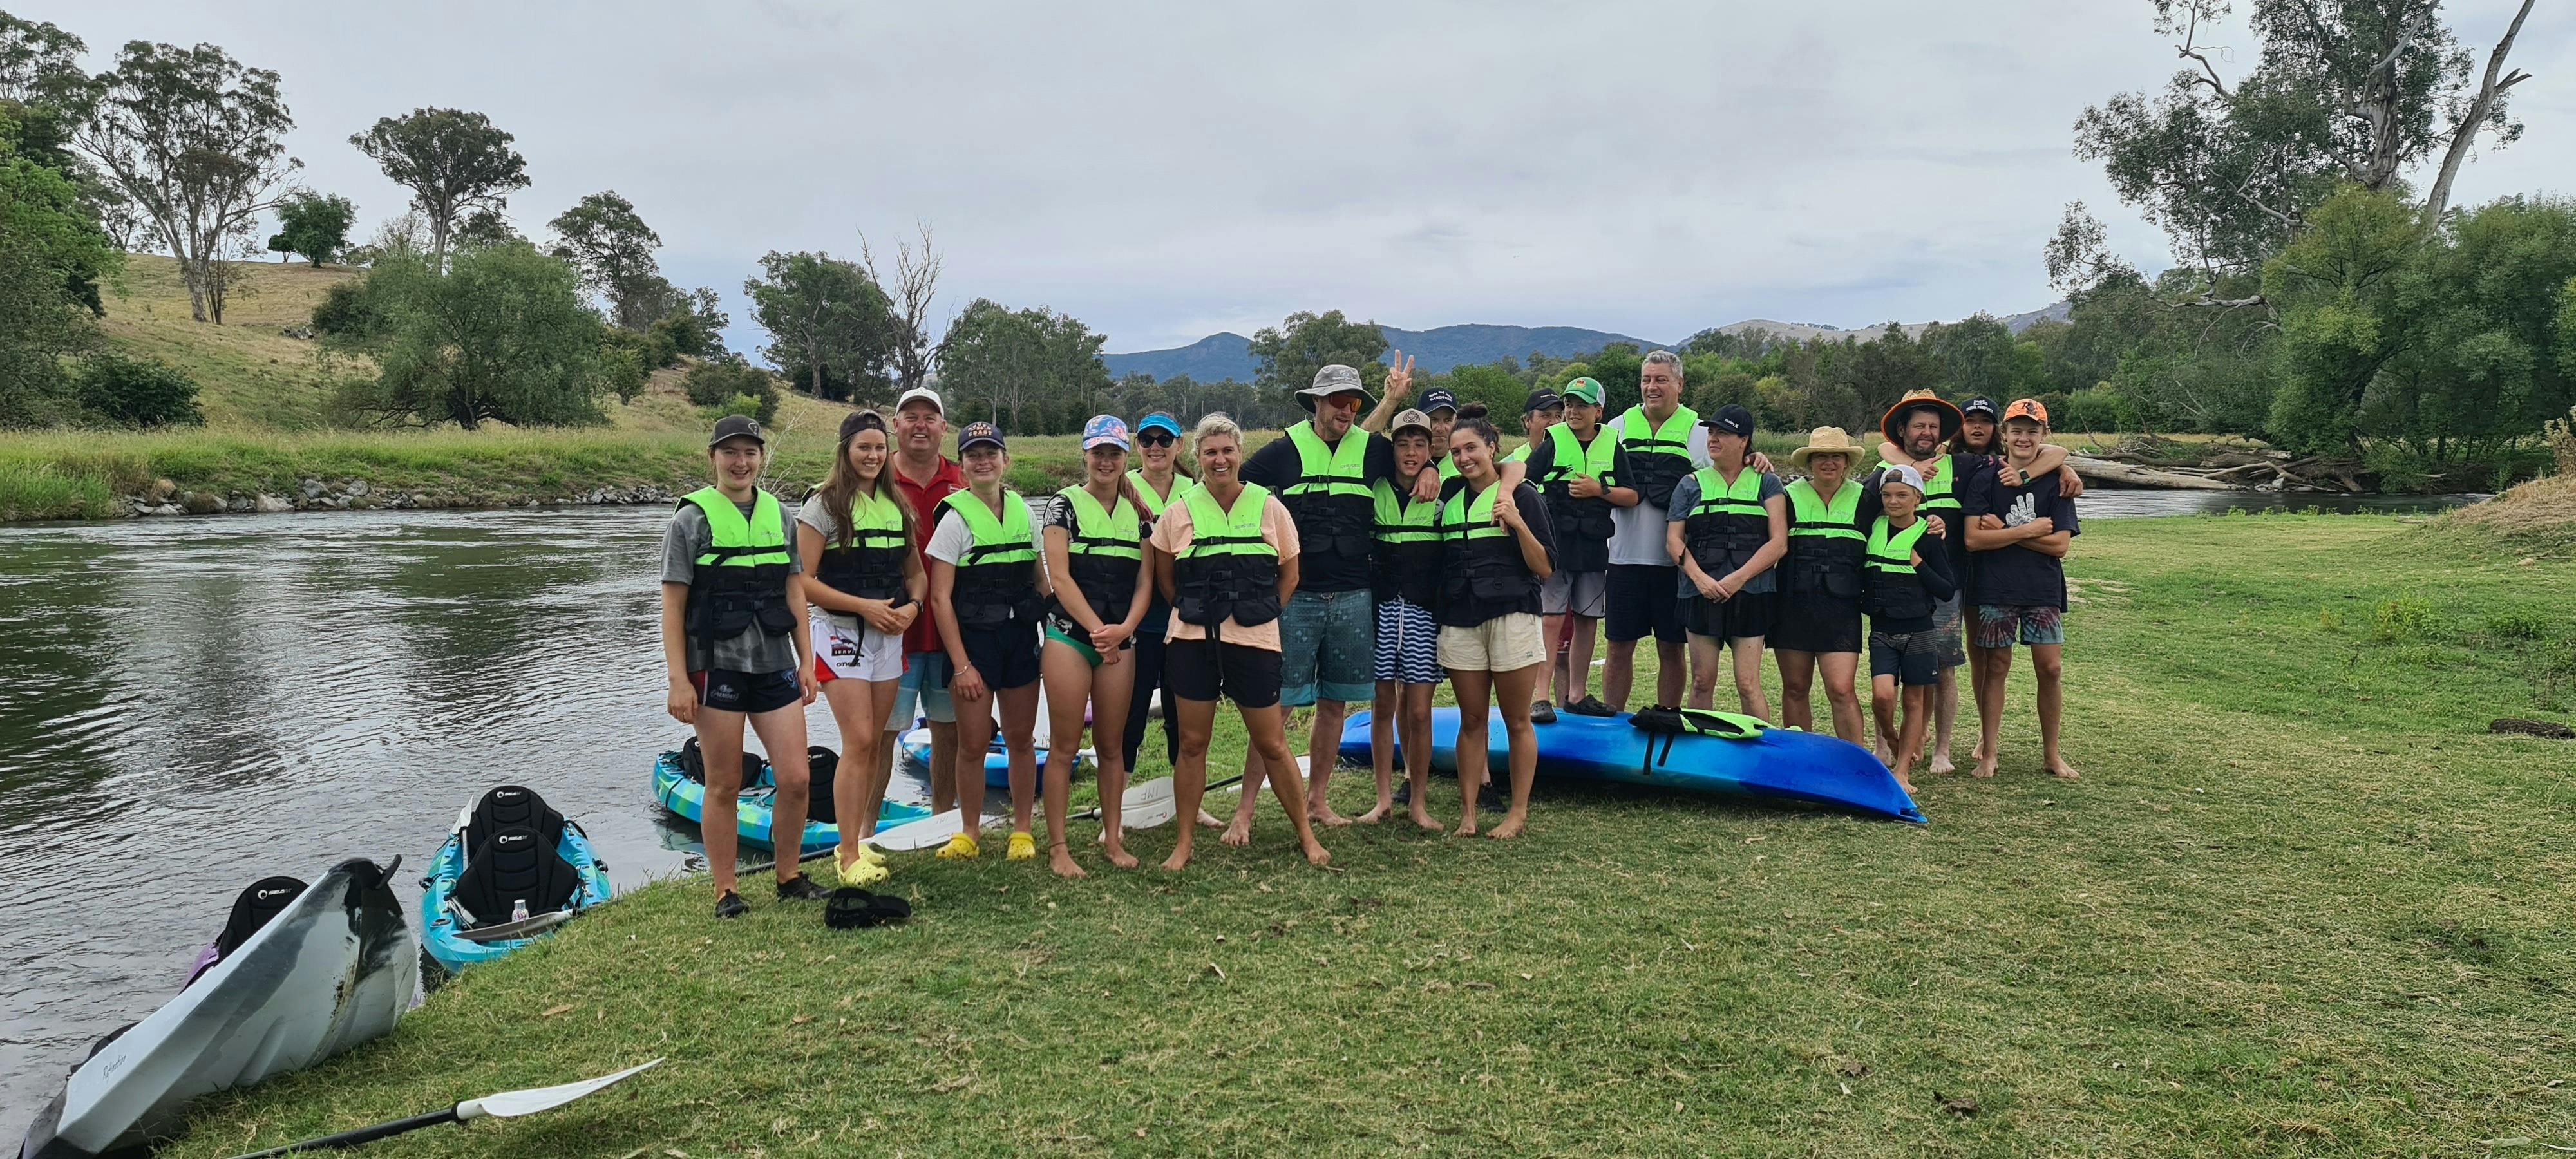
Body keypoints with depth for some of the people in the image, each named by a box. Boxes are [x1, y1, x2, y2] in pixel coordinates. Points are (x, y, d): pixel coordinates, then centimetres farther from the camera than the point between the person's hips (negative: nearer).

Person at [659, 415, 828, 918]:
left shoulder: (778, 515, 11)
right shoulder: (692, 519, -3)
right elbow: (672, 606, -5)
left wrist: (806, 659, 9)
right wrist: (678, 680, -11)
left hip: (775, 665, 4)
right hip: (716, 667, -4)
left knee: (795, 779, 1)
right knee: (724, 786, 3)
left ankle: (789, 877, 20)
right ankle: (725, 891, 15)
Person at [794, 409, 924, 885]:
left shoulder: (897, 505, 12)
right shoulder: (823, 505, -5)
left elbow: (916, 572, 16)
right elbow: (804, 582, -11)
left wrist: (912, 605, -5)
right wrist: (863, 606, -17)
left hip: (889, 635, 5)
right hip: (841, 633, -5)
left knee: (877, 743, 8)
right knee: (859, 742, -11)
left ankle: (866, 841, 19)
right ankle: (849, 856, -4)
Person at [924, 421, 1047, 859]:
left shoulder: (1022, 510, 7)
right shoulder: (955, 516, -7)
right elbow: (940, 597, -9)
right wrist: (961, 665, -12)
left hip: (1021, 637, 4)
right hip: (973, 638, -4)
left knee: (1021, 738, 8)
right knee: (973, 743, 1)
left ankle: (1022, 831, 20)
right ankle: (970, 833, 17)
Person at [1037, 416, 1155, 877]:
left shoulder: (1137, 512, 11)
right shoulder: (1065, 504, -1)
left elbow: (1145, 581, 8)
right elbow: (1059, 575, -8)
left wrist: (1124, 628, -9)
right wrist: (1097, 629, -13)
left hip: (1121, 639, 4)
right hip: (1069, 636, -4)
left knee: (1111, 744, 9)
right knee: (1064, 745, -2)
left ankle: (1112, 837, 19)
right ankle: (1056, 846, 4)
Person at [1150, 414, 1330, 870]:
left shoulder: (1269, 507, 2)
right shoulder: (1178, 512, 3)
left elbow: (1290, 574, 10)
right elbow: (1164, 578, 13)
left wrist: (1262, 614, 4)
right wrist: (1194, 611, 6)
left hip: (1254, 640, -1)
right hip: (1193, 642, 1)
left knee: (1271, 744, 5)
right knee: (1192, 743, 5)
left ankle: (1306, 835, 20)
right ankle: (1184, 843, 16)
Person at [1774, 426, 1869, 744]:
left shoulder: (1862, 498, 8)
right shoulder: (1790, 496, 6)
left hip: (1841, 606, -1)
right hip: (1794, 602, 1)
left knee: (1841, 690, -10)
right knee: (1795, 688, 7)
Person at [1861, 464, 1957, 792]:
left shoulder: (1928, 538, -4)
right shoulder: (1873, 529, 3)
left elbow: (1948, 591, -4)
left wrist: (1919, 565, -14)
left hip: (1919, 630, -1)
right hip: (1882, 630, 1)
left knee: (1914, 701, 4)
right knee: (1882, 695, -15)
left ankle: (1902, 772, 11)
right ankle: (1890, 741, 16)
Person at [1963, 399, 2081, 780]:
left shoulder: (2056, 483, 3)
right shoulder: (1985, 481, 1)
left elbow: (2059, 545, -6)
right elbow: (1973, 539, -10)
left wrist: (2002, 532, -9)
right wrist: (2028, 531, -12)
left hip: (2044, 591, 1)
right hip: (1995, 589, -1)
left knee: (2050, 668, 0)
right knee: (1995, 668, 4)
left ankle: (2051, 753, 15)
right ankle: (1987, 754, 12)